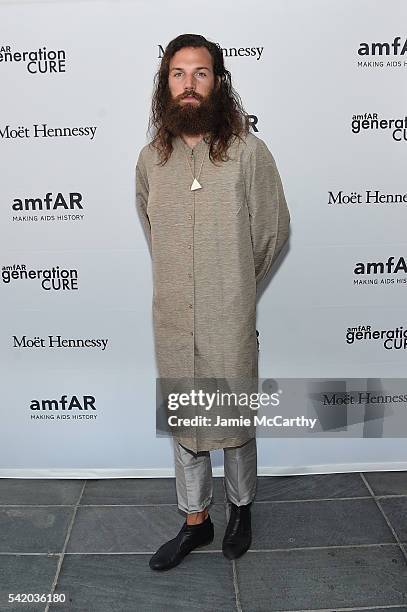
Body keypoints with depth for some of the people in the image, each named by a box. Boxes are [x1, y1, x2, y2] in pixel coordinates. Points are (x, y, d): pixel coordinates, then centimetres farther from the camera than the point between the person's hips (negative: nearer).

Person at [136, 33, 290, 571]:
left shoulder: (248, 152, -9)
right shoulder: (150, 158, 3)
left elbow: (274, 231, -2)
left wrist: (235, 290, 6)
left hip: (229, 323, -3)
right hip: (172, 322, 4)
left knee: (234, 423, 13)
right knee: (183, 424, 16)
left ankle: (241, 508, 41)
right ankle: (195, 521, 37)